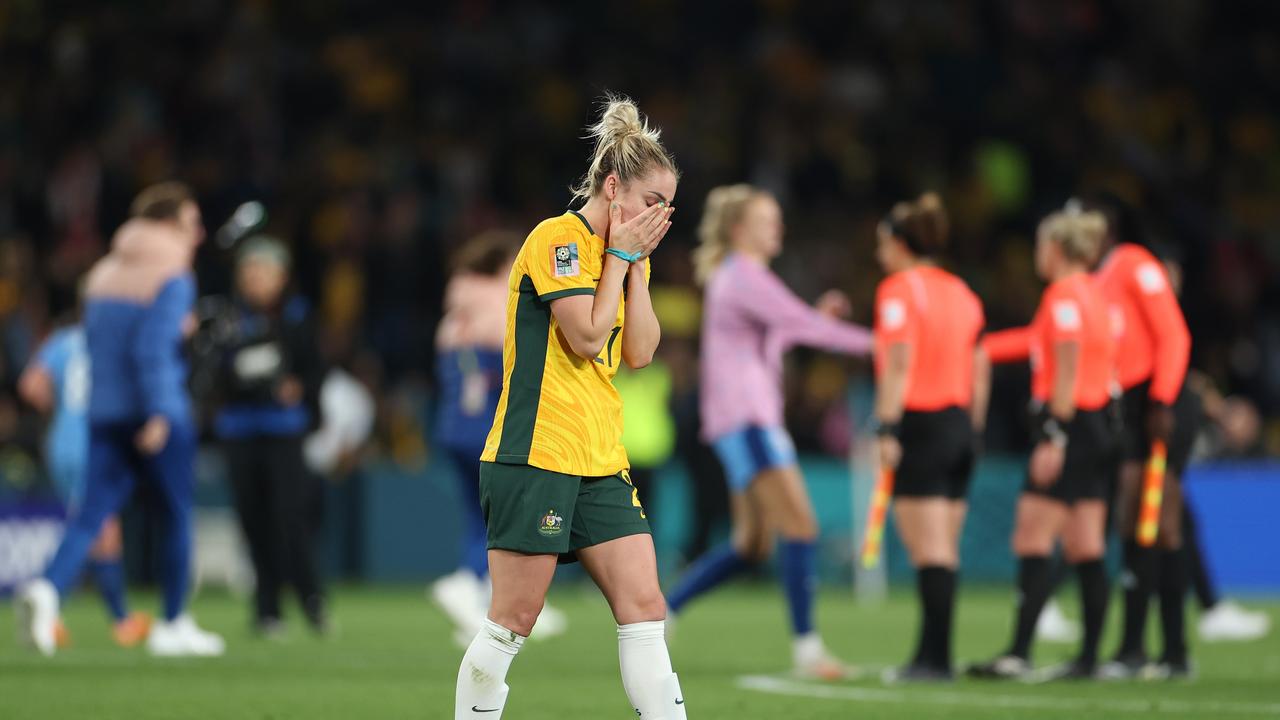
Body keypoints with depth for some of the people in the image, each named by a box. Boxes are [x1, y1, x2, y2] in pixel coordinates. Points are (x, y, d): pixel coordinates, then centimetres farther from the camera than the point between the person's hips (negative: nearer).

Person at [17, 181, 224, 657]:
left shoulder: (104, 273, 12)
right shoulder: (172, 278, -10)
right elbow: (152, 350, -21)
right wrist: (159, 415, -23)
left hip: (104, 415, 6)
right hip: (156, 415, -6)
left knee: (94, 512, 0)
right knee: (178, 514, 8)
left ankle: (48, 587, -26)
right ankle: (174, 625, 14)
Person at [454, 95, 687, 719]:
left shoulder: (625, 254, 16)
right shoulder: (557, 238, -9)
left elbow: (639, 352, 8)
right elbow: (588, 336, -17)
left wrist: (636, 267, 2)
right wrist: (620, 256, -9)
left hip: (601, 466, 8)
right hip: (535, 457, -8)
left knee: (645, 608, -2)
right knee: (513, 621, -4)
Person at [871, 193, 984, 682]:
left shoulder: (899, 290, -7)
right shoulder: (961, 292, 14)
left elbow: (898, 364, -16)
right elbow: (977, 369, 15)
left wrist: (887, 429, -17)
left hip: (920, 422, -7)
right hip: (959, 422, 7)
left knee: (929, 552, -9)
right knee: (942, 551, 10)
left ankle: (935, 656, -12)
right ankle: (933, 654, 11)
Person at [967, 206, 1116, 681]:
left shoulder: (1063, 294, -10)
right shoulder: (1093, 294, 16)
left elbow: (1068, 369, -18)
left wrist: (1053, 437, -21)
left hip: (1070, 425, -9)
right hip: (1098, 428, 9)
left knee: (1032, 541, -10)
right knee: (1086, 549, 7)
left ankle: (1019, 654, -16)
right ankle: (1088, 657, 6)